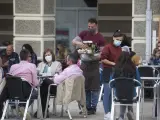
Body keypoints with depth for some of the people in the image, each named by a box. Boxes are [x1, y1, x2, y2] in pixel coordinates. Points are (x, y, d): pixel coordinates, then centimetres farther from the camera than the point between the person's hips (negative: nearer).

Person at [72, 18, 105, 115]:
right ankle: (87, 106, 16)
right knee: (85, 87, 8)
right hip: (84, 63, 4)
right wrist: (80, 44, -18)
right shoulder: (84, 34, 7)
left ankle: (93, 107, 4)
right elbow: (74, 41, 4)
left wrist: (94, 55, -25)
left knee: (94, 87, -2)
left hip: (94, 64, -4)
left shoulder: (100, 38, -4)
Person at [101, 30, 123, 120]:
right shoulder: (108, 47, -8)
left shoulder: (120, 48, 11)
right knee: (107, 92, -7)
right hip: (108, 71, -7)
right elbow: (103, 59, -14)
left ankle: (110, 111, 15)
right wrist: (113, 63, -16)